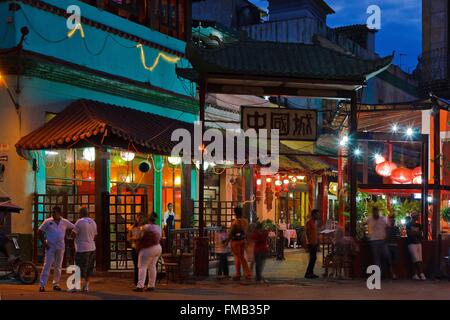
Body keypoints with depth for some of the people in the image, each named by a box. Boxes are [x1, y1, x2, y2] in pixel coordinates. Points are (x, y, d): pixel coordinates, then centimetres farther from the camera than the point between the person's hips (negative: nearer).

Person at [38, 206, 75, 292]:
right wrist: (43, 243, -5)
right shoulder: (47, 222, -2)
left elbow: (73, 228, 14)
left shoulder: (65, 222, 3)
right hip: (50, 247, -3)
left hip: (60, 248, 3)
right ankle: (42, 285, -7)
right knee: (47, 265, -8)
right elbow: (40, 231, 2)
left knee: (58, 267, 9)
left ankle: (56, 284, 18)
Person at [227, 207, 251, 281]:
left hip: (235, 241, -6)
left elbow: (231, 233, -15)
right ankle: (248, 273, 11)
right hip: (243, 240, 6)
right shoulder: (245, 221, 1)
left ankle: (238, 275, 12)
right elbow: (246, 231, 8)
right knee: (242, 256, 18)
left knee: (237, 257, 4)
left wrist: (227, 241, -6)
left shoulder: (235, 222, -19)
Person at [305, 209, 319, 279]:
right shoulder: (309, 222, -12)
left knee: (314, 258, 10)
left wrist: (318, 241, 18)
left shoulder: (315, 221, 16)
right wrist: (310, 242, -21)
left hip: (315, 243, 9)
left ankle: (311, 273, 15)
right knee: (312, 258, -10)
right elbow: (307, 232, -17)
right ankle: (308, 274, -7)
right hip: (311, 243, -9)